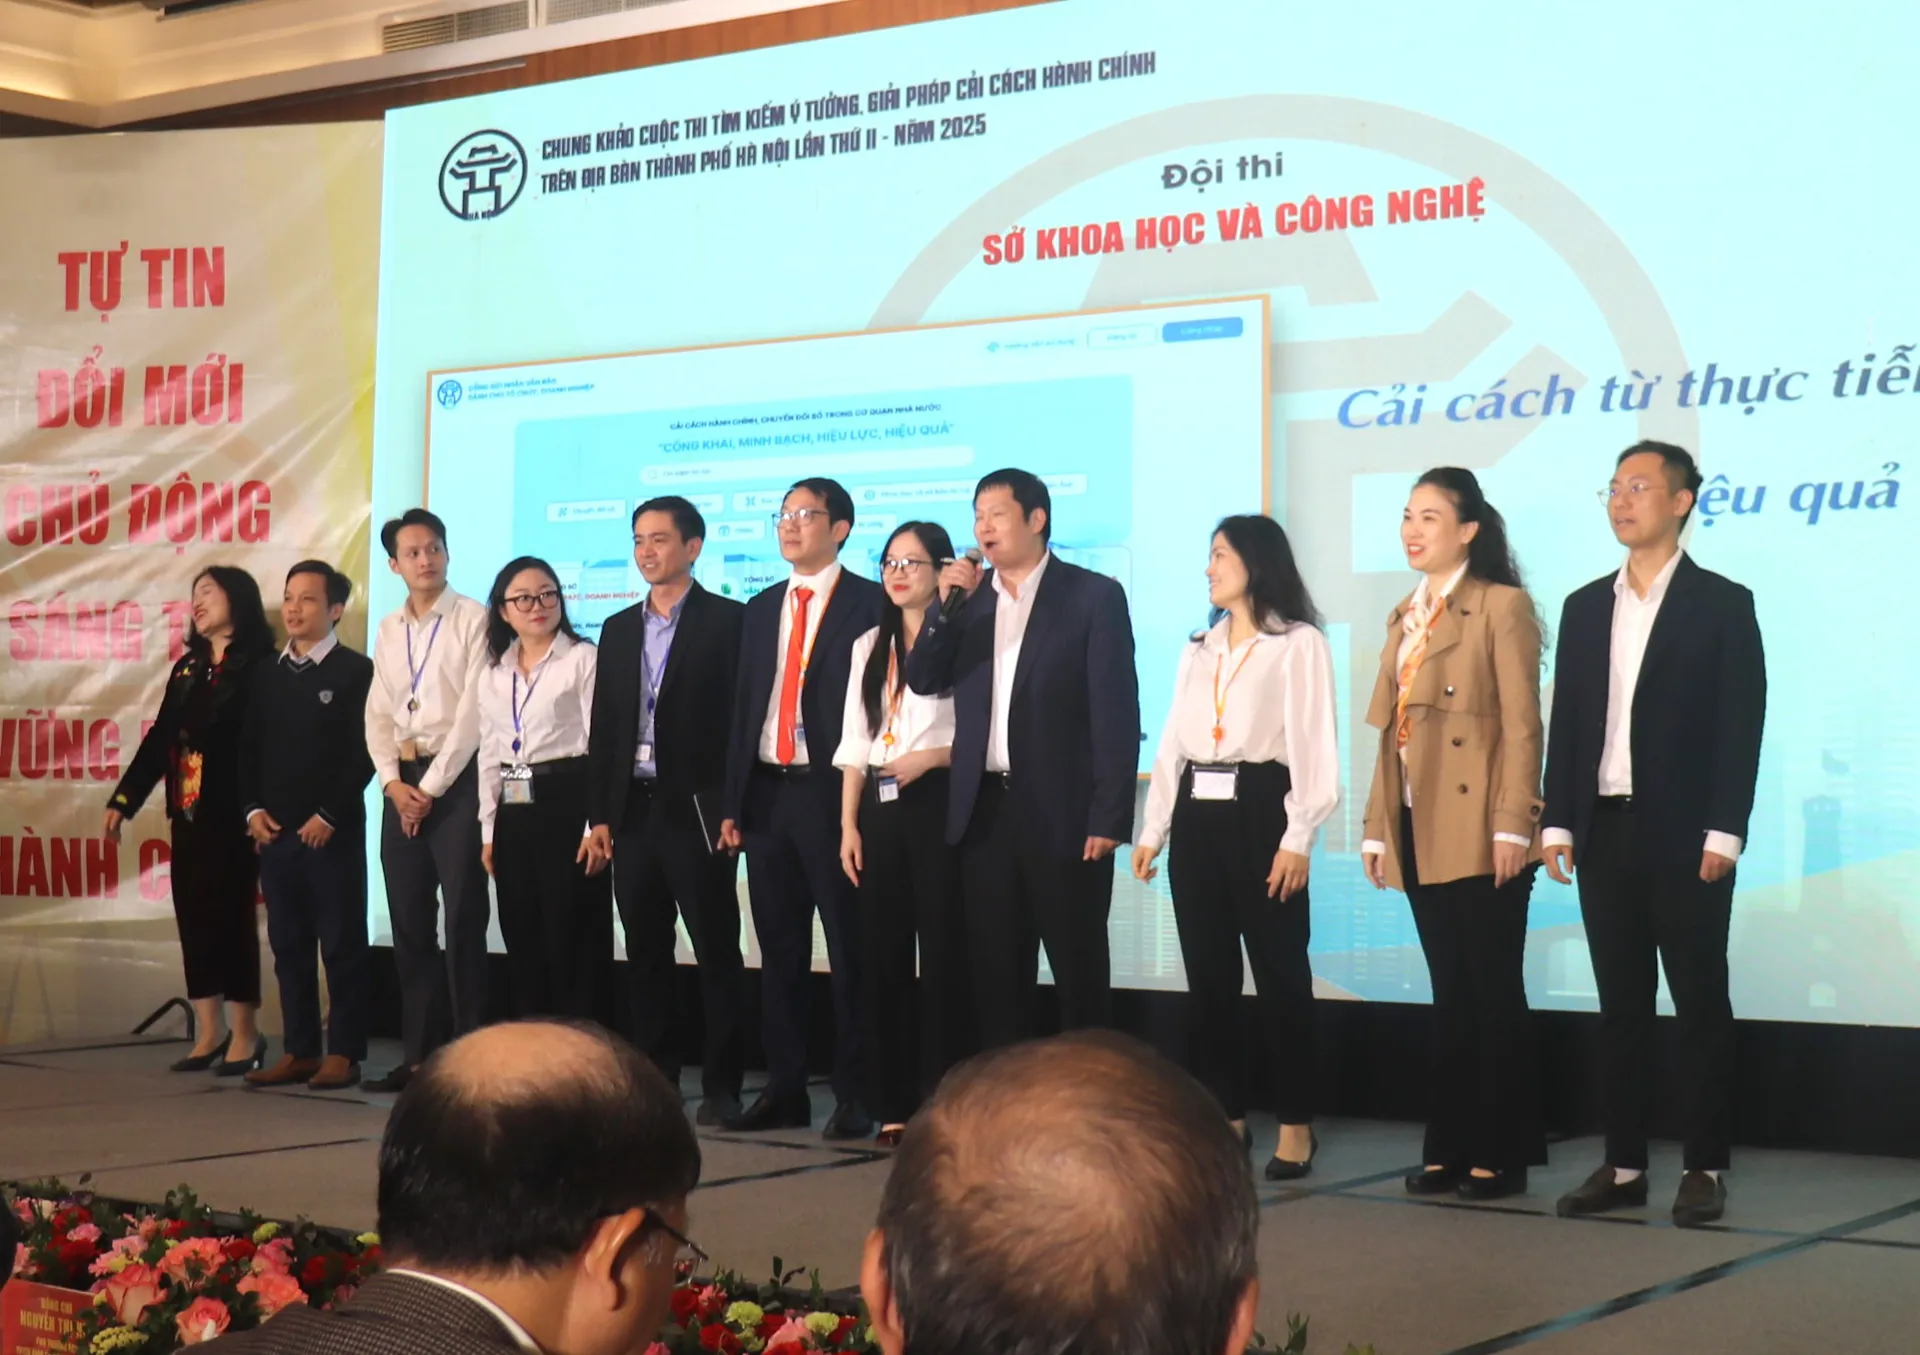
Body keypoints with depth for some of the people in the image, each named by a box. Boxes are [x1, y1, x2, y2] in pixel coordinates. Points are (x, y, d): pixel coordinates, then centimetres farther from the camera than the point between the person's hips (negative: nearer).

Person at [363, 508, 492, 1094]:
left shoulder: (471, 619, -4)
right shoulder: (389, 630, 15)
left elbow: (474, 711, -10)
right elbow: (378, 714, 13)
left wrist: (431, 787, -11)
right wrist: (394, 783, -2)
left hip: (456, 777, -6)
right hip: (403, 784, 6)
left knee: (462, 919, -6)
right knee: (409, 923, 7)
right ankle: (418, 1053, 13)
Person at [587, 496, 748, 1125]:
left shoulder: (727, 621, -2)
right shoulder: (618, 629, 16)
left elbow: (740, 716, -7)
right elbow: (604, 726, 14)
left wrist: (732, 809, -13)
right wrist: (600, 813, 7)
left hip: (696, 811, -6)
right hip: (634, 809, 6)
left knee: (717, 952, -1)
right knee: (645, 954, 9)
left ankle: (721, 1085, 3)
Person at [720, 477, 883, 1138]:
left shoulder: (870, 604, -3)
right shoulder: (761, 609, 16)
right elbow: (743, 707, 16)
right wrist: (733, 802, 10)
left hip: (832, 792, -6)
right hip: (767, 793, 6)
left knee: (849, 952, -1)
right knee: (779, 953, 10)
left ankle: (854, 1097, 6)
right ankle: (785, 1090, 18)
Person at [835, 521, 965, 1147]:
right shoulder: (869, 646, 15)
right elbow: (854, 743, 13)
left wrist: (931, 758, -17)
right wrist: (848, 824, 6)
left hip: (937, 803, -6)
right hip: (879, 809, 6)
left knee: (942, 952, -3)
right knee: (883, 954, 7)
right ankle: (893, 1103, 14)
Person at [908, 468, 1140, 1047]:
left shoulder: (1094, 595, -4)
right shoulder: (966, 594, 12)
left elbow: (1116, 711, -8)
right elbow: (924, 680, 6)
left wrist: (1109, 817, -14)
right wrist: (947, 606, -8)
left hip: (1063, 811, -4)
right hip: (984, 810, 5)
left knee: (1079, 972, 3)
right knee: (995, 973, 10)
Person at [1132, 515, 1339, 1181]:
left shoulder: (1299, 644, -2)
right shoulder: (1197, 650, 18)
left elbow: (1313, 747, -7)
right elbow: (1174, 743, 16)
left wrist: (1297, 839, -14)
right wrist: (1152, 829, 9)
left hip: (1259, 811, -6)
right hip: (1196, 817, 6)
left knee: (1280, 974, -2)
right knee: (1207, 976, 8)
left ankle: (1295, 1126, 6)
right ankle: (1226, 1115, 17)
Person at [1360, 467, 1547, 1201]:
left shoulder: (1502, 605, -5)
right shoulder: (1405, 616, 16)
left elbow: (1521, 725, -12)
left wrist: (1512, 827, -18)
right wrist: (1377, 827, 11)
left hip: (1478, 831, -7)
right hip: (1419, 831, 7)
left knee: (1493, 990, 0)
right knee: (1450, 991, 11)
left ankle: (1502, 1153, 6)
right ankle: (1451, 1147, 16)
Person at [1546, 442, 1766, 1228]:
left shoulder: (1723, 604, -1)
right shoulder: (1585, 607, 12)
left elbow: (1741, 724, -6)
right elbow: (1566, 720, 11)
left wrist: (1723, 834, -14)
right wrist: (1558, 823, 3)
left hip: (1684, 834, -4)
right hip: (1605, 830, 4)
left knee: (1699, 1002, 1)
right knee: (1620, 1003, 8)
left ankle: (1705, 1167, 8)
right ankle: (1623, 1163, 13)